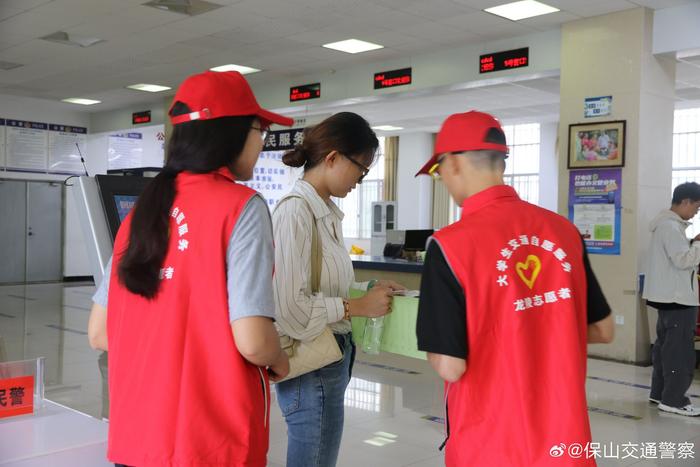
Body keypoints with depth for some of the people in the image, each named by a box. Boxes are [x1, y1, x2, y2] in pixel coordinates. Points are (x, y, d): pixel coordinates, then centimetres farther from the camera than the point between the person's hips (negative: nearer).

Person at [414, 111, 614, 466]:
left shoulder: (451, 244, -18)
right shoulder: (564, 230, -3)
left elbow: (450, 367, -17)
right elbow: (603, 330, 7)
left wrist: (434, 345, 3)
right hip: (565, 437, 4)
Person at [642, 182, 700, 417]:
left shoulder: (668, 224, 15)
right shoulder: (671, 227, -18)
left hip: (669, 296, 11)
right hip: (677, 297, -11)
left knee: (665, 345, 14)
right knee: (680, 349, -6)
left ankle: (659, 392, 21)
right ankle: (673, 400, -2)